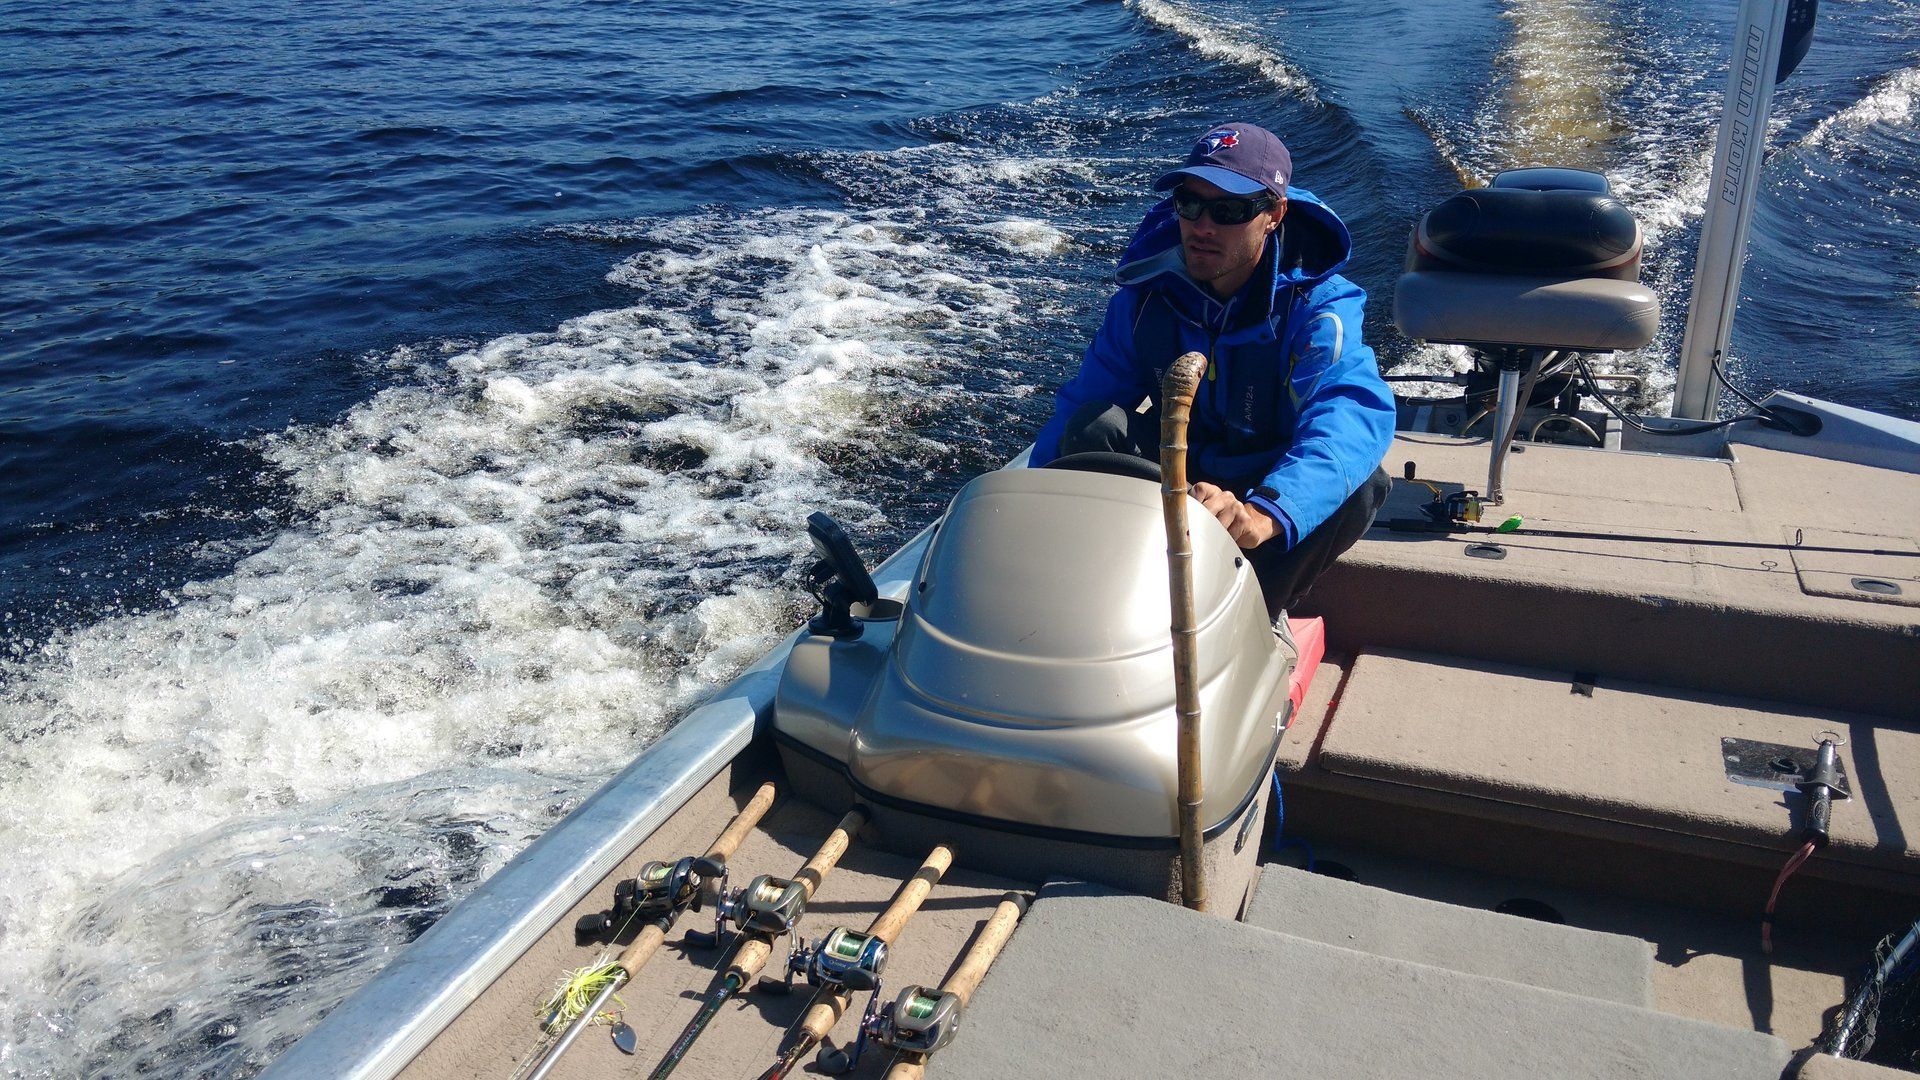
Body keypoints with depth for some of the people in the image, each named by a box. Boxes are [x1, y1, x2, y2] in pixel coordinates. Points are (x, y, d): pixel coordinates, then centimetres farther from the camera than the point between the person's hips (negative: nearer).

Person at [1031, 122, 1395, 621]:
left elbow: (1352, 415, -44)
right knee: (1094, 428, -26)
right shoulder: (1148, 292, -13)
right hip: (1178, 466, 2)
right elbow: (1086, 396, -11)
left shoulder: (1315, 306, -25)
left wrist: (1265, 513, -65)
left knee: (1356, 485, -34)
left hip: (1269, 482, -2)